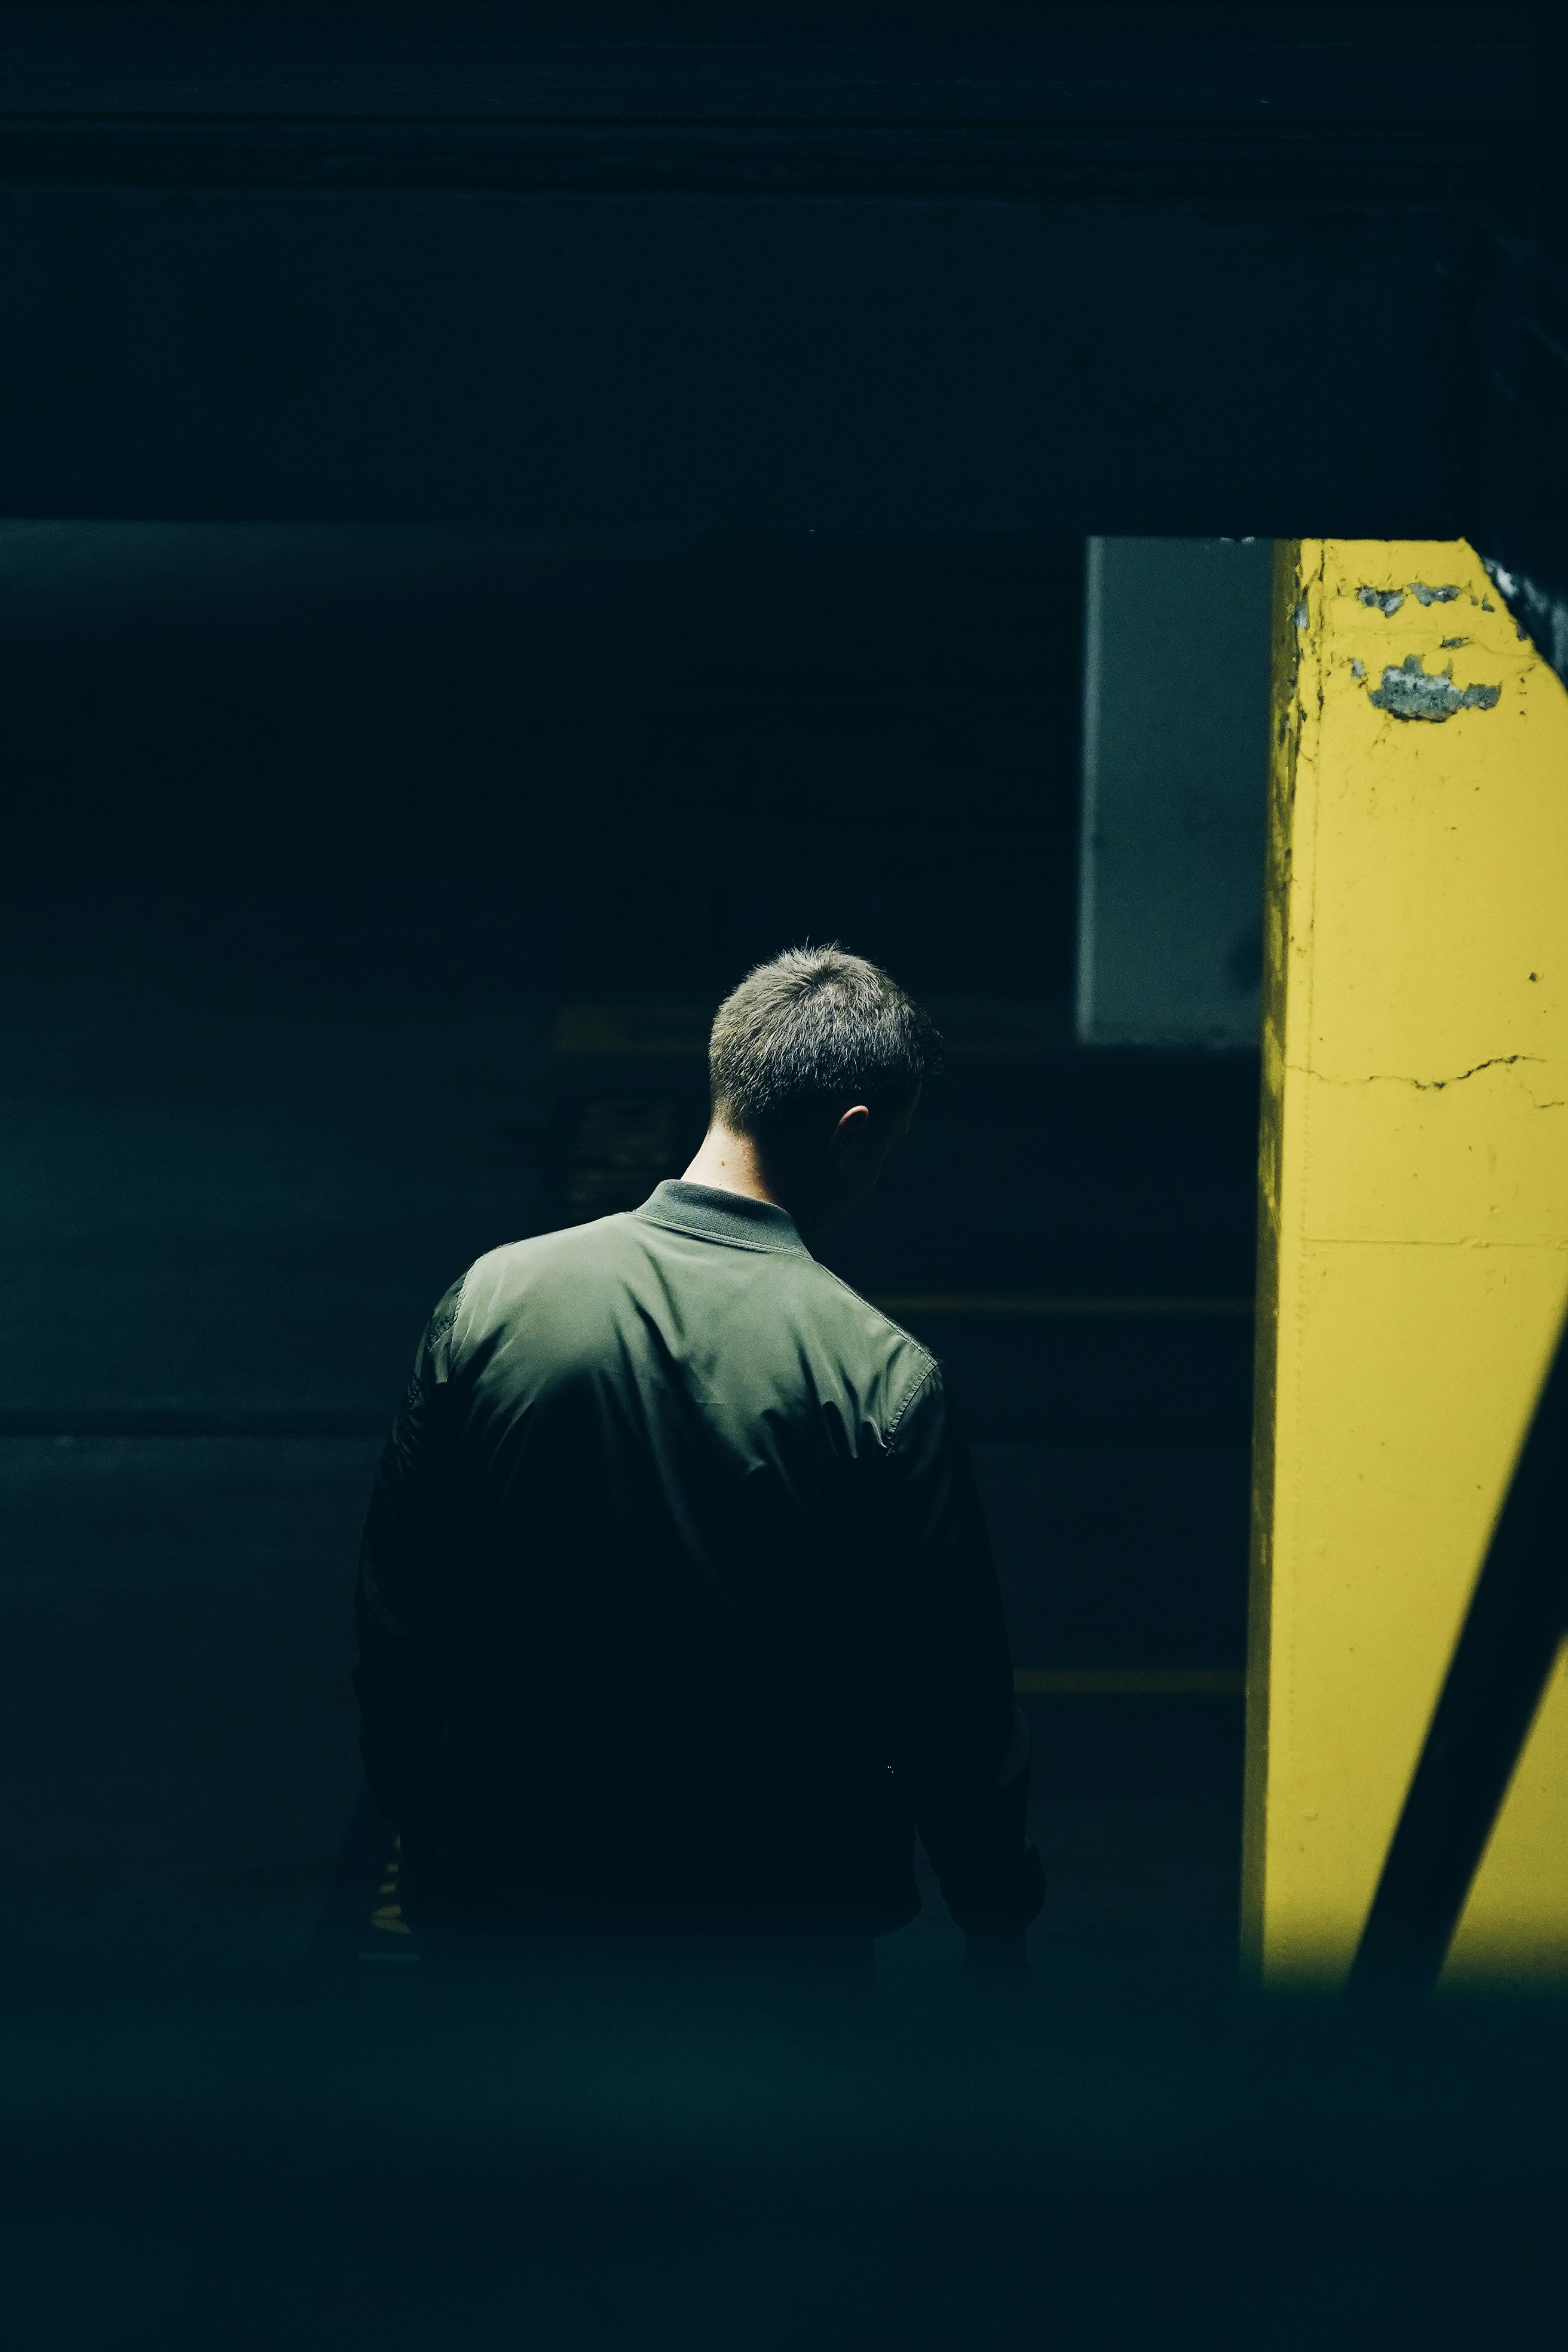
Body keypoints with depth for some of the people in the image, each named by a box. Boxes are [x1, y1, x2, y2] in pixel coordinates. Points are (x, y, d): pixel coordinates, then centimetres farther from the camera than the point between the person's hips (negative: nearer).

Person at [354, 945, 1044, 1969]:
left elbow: (398, 1606, 1)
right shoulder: (886, 1378, -15)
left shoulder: (492, 1299, -6)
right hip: (778, 1913, -2)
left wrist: (419, 1826, 15)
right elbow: (953, 1697, -10)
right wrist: (999, 1921, 3)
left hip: (509, 1881, 3)